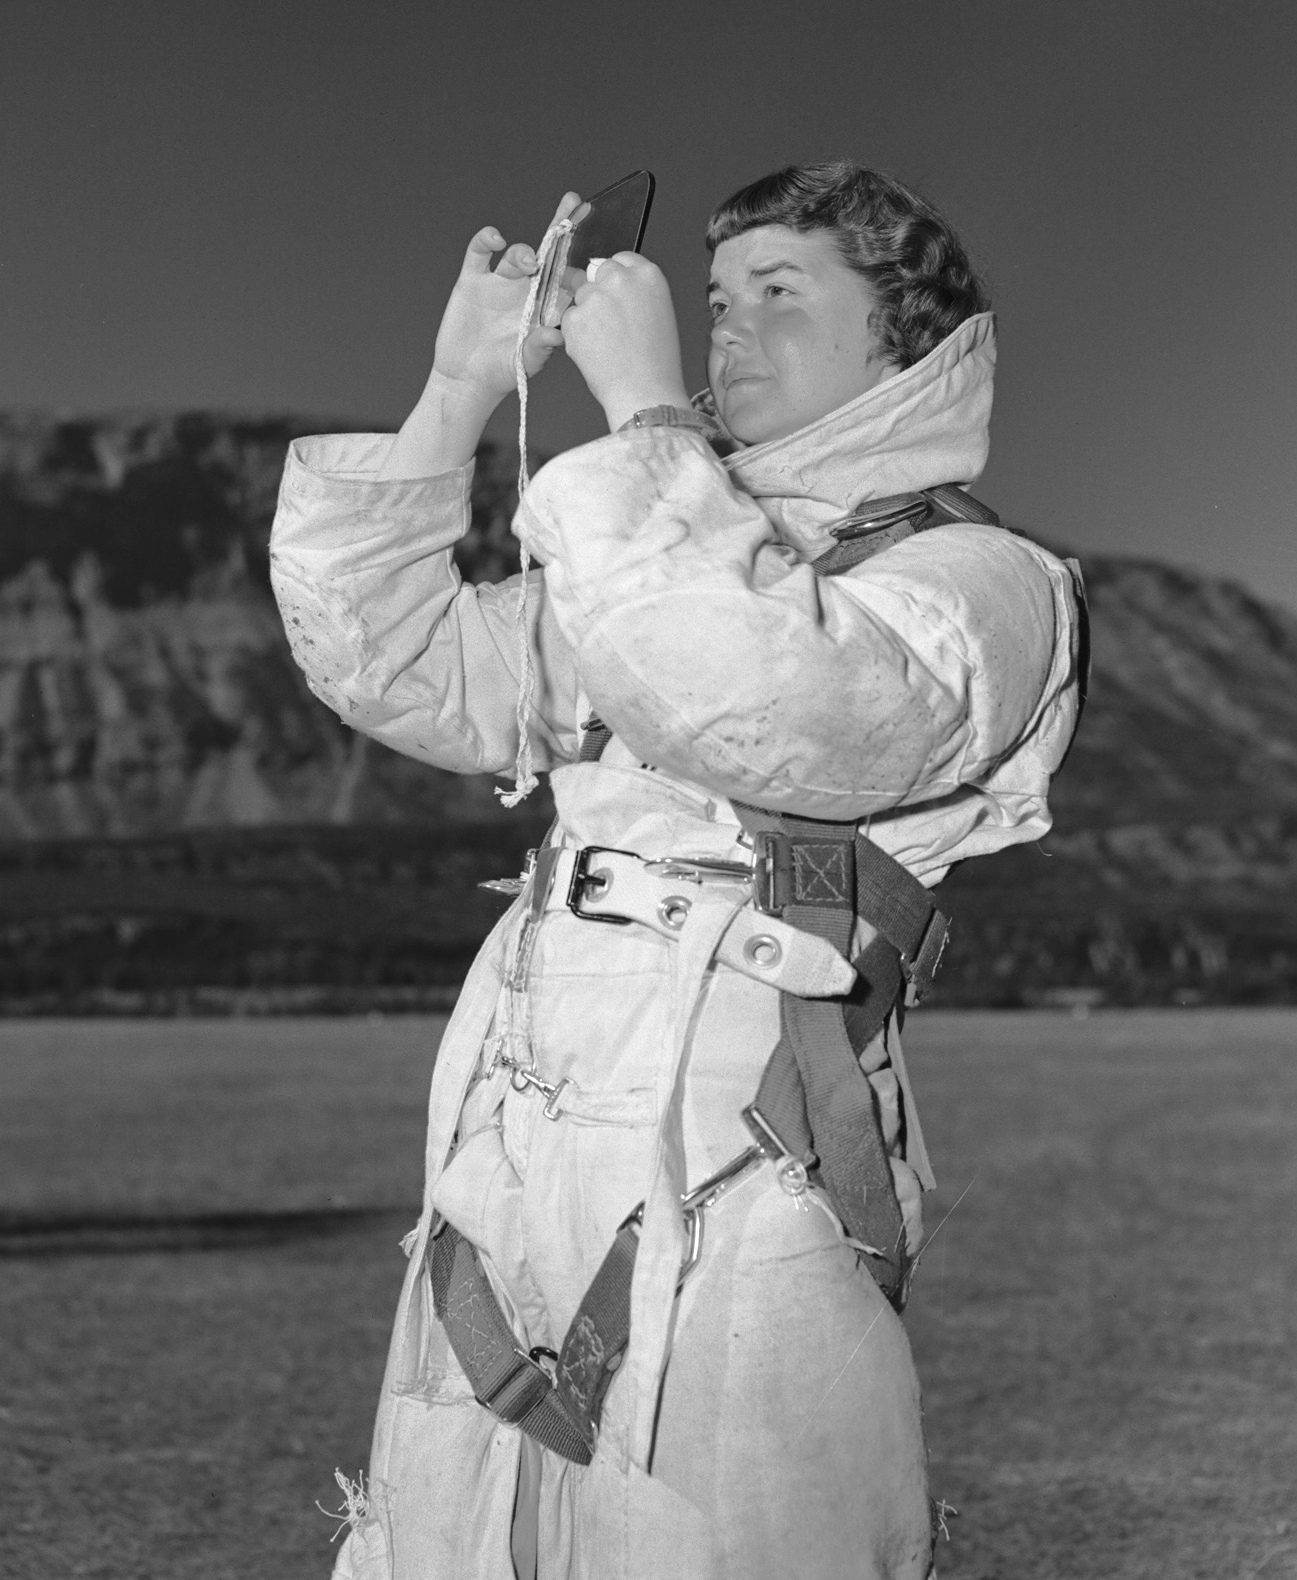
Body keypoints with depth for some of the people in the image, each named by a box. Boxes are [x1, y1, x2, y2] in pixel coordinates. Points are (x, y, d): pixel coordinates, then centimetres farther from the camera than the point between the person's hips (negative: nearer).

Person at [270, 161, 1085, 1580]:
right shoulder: (673, 553, 23)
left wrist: (645, 405, -13)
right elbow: (382, 657, 16)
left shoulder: (980, 581, 1)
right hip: (500, 1197, 6)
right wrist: (462, 387, 10)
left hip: (734, 1219, -6)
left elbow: (768, 712, -20)